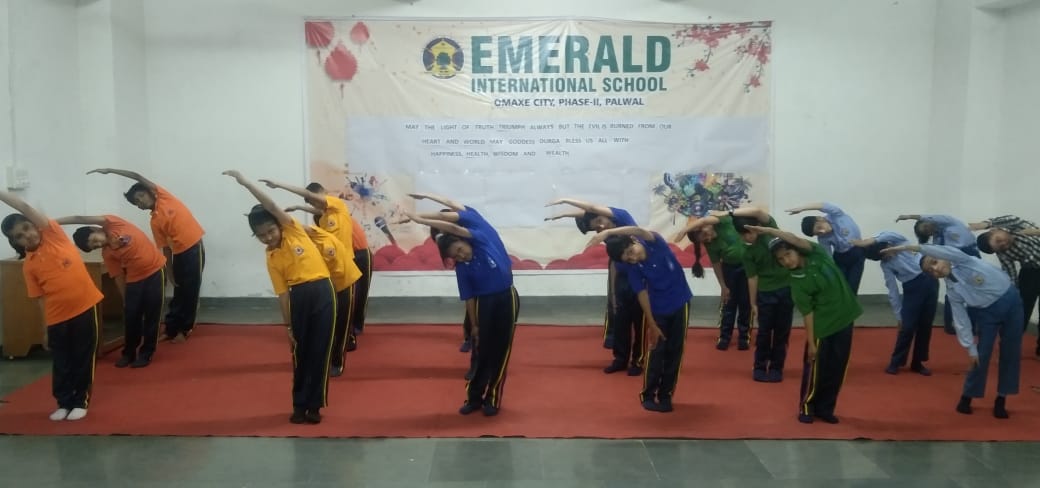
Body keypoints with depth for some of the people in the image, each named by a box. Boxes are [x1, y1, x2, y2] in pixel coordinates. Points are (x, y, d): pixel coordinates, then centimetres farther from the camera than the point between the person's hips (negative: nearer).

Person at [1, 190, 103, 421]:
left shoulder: (53, 235, -1)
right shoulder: (29, 266, 4)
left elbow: (26, 208, -9)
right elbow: (41, 299, 5)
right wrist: (45, 330, 4)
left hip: (85, 307, -2)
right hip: (57, 317, 2)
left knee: (83, 358, 7)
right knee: (62, 361, 11)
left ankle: (81, 402, 20)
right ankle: (64, 403, 26)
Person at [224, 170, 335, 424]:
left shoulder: (293, 230, 1)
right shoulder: (272, 259, 5)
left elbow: (272, 206, -12)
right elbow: (283, 294, 2)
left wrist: (245, 182, -12)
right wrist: (289, 327, -1)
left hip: (322, 291, -2)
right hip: (298, 297, 2)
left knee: (320, 351, 2)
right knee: (301, 353, 9)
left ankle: (314, 405, 13)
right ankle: (300, 404, 22)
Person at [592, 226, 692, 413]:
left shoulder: (656, 244, -20)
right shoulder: (634, 269, -17)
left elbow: (639, 231, -41)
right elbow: (642, 294, -13)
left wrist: (607, 233, -50)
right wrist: (652, 324, -14)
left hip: (680, 304, 0)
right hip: (658, 310, 0)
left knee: (674, 352, 6)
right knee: (655, 352, 1)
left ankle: (665, 395, 17)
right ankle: (648, 395, 15)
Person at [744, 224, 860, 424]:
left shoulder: (817, 254, -5)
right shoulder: (798, 283, -10)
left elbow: (796, 239, -22)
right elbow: (807, 312, -11)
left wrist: (768, 230, -22)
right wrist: (811, 342, -14)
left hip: (844, 319, 3)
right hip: (822, 326, -3)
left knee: (837, 368, 9)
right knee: (815, 368, 1)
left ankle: (825, 408, 22)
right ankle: (807, 406, 21)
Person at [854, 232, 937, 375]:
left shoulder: (900, 242, -3)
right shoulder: (886, 265, -4)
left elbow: (890, 235, -28)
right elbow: (893, 291, -5)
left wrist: (872, 240, -32)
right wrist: (899, 315, -6)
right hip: (912, 287, -1)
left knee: (925, 325, 6)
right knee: (907, 326, -5)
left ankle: (917, 363, 18)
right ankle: (896, 362, 11)